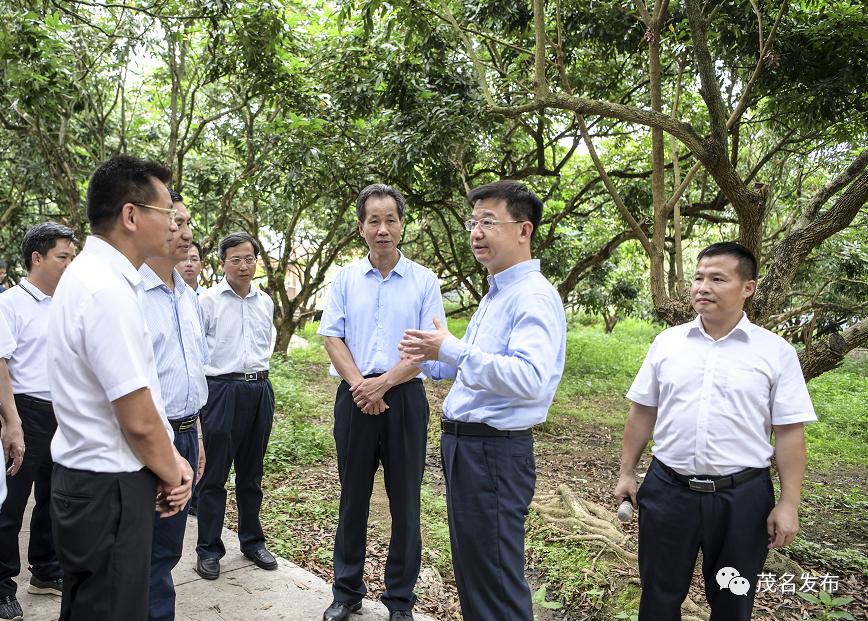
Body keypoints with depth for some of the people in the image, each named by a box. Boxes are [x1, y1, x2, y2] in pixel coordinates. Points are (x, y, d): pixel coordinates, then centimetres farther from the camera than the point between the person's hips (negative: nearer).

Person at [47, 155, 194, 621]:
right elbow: (138, 419, -22)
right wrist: (171, 474, -5)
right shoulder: (108, 289, -23)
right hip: (107, 491, -10)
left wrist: (171, 460, 5)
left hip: (85, 477, 10)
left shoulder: (94, 274, 9)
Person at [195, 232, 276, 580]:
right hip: (222, 390, -5)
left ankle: (252, 541, 27)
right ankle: (209, 549, 14)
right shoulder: (208, 301, -5)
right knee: (214, 475, 2)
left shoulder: (266, 302, 10)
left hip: (260, 390, 5)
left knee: (251, 473, 15)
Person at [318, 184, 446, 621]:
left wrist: (383, 383, -14)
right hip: (354, 399, 2)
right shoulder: (345, 278, 7)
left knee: (405, 502, 6)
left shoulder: (424, 281, 1)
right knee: (353, 497, 12)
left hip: (404, 398, -1)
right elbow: (332, 337, 2)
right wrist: (358, 384, -13)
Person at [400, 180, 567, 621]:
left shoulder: (533, 297, -18)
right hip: (464, 444, 10)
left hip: (495, 452, -10)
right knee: (471, 569, 23)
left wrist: (452, 349, -32)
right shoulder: (495, 292, 14)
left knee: (497, 584, 4)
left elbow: (531, 379, -33)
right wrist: (433, 357, 12)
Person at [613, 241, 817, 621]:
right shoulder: (667, 342, 1)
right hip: (667, 489, 2)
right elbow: (642, 412, 7)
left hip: (741, 497, -1)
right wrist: (626, 473, 8)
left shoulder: (776, 352, -5)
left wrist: (788, 503, -7)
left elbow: (789, 432, -4)